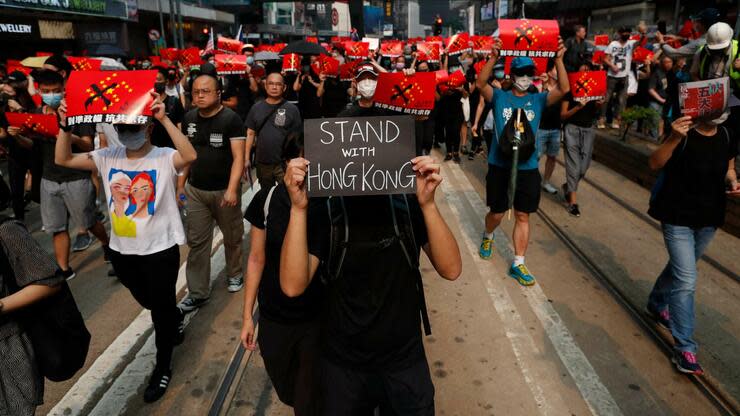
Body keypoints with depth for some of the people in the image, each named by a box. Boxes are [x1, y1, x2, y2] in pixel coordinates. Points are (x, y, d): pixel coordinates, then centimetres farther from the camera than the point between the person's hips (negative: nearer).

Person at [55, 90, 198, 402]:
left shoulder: (165, 158, -16)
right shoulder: (108, 157, 0)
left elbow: (190, 156, -38)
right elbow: (63, 159, 1)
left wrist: (165, 119, -41)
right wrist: (65, 126, -13)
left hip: (160, 249, -6)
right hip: (121, 250, 6)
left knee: (161, 309, 8)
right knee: (147, 302, 27)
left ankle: (163, 367, 28)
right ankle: (176, 320, 59)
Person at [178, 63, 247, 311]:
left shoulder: (231, 119, -12)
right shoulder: (189, 118, 4)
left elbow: (238, 157, -16)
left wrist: (232, 189, -25)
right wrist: (180, 186, 10)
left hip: (224, 190, -4)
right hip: (195, 191, 4)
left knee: (232, 237, 14)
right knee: (197, 242, 6)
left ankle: (234, 274, 38)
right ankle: (198, 293, 16)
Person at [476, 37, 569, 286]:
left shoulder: (538, 100, 5)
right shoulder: (499, 97, 0)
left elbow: (564, 89, -10)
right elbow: (480, 84, -17)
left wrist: (558, 59, -18)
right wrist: (494, 58, -27)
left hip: (527, 168, 2)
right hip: (499, 166, -2)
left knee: (523, 216, 6)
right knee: (497, 213, 10)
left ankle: (518, 264, 15)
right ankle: (488, 237, 45)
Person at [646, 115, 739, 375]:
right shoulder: (684, 133, -16)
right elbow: (655, 164, -24)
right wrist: (674, 138, -40)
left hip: (709, 219, 6)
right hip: (678, 217, -6)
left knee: (679, 268, 24)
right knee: (686, 281, -9)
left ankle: (657, 305, 49)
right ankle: (684, 349, -1)